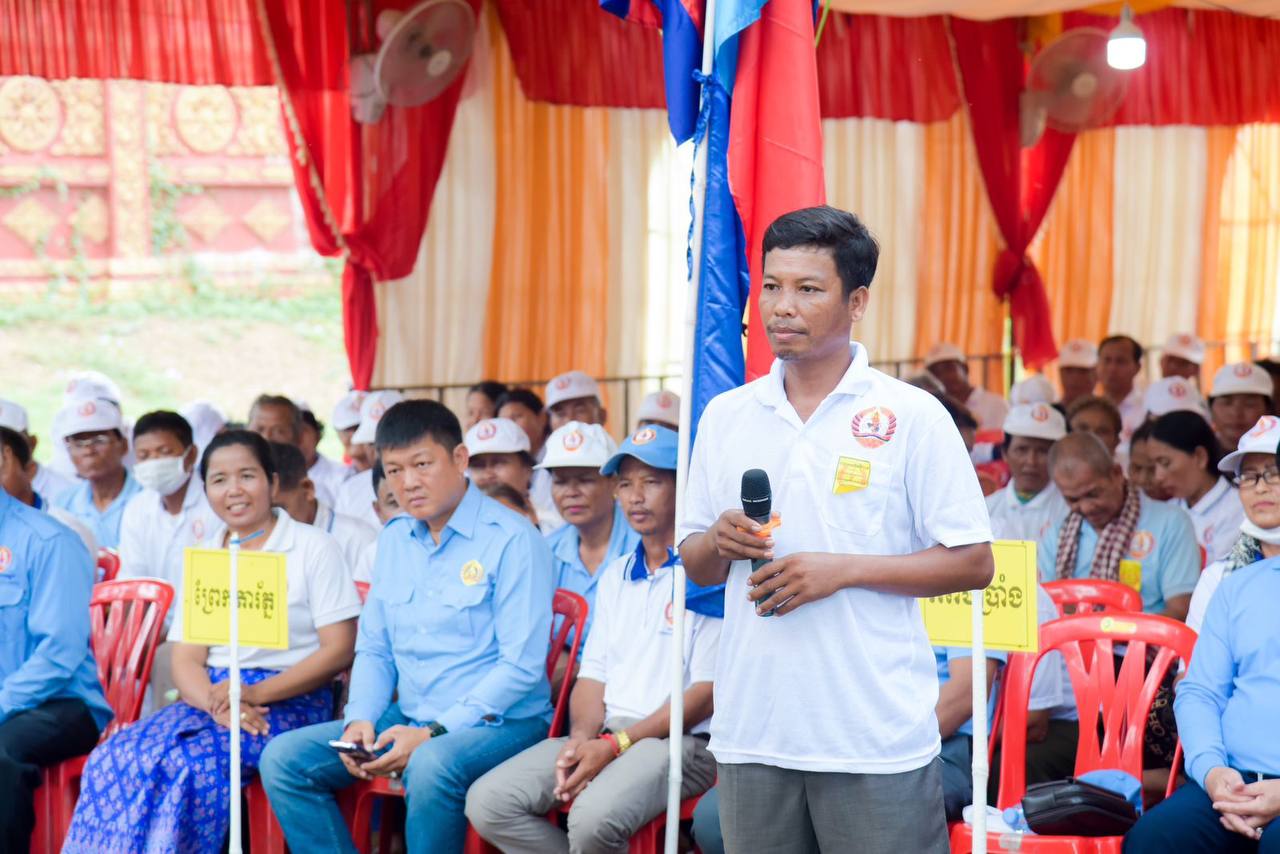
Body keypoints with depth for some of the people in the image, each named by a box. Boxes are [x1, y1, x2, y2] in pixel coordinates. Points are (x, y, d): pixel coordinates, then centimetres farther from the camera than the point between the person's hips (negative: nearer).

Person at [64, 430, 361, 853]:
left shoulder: (314, 548, 2)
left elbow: (338, 651, -4)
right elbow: (185, 660, 9)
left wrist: (255, 694, -16)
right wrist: (216, 703, -14)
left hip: (289, 703, -4)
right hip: (209, 699, 5)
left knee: (191, 760, -32)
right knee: (116, 756, -24)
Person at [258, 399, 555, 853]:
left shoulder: (512, 540, -10)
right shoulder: (394, 539, 12)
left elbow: (521, 667, -15)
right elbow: (374, 649, 17)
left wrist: (433, 733, -20)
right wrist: (360, 719, -3)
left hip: (501, 722, -7)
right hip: (409, 718, 7)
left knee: (432, 763, -39)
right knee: (282, 758, -9)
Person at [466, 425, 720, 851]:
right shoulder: (615, 576, 21)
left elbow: (706, 693, -11)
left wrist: (615, 745, -14)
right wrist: (582, 736, -4)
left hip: (679, 739, -7)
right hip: (604, 736, 7)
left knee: (594, 815, -35)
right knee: (488, 802, -13)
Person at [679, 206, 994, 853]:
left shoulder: (911, 416, -3)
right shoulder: (725, 417, 10)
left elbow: (973, 563, -5)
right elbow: (695, 567, 17)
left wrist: (842, 569, -14)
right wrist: (719, 541, -7)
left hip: (877, 743, -4)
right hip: (752, 732, 4)